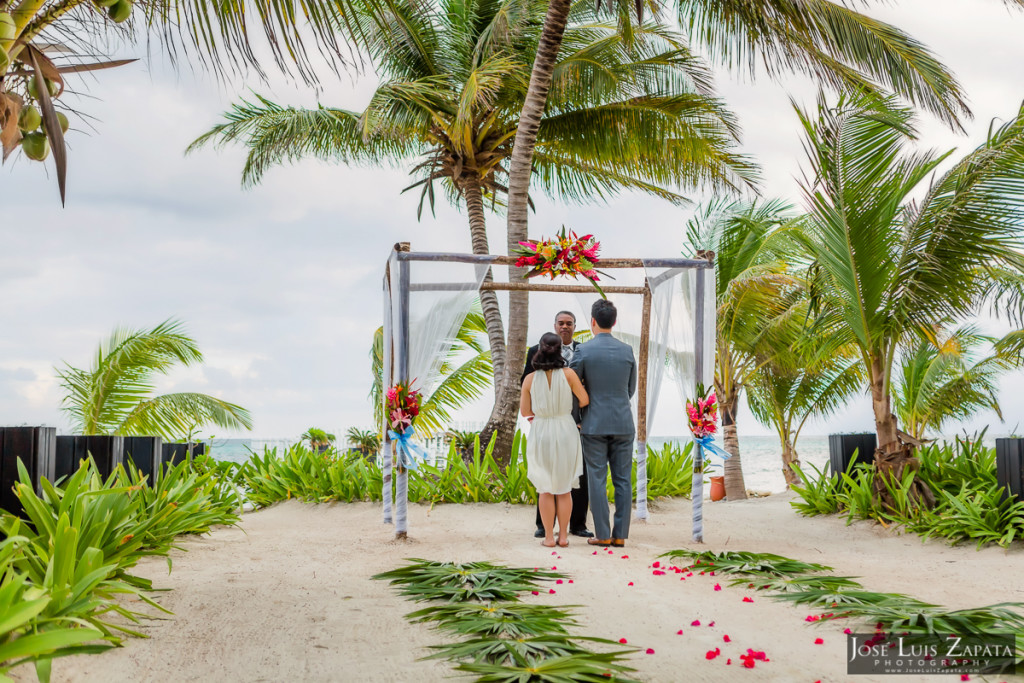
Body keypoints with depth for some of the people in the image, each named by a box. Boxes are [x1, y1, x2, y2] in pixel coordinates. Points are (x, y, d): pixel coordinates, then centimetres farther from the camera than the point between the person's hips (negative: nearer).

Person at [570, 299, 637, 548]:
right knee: (622, 481, 6)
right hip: (623, 424, 3)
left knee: (597, 481, 2)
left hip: (594, 425, -3)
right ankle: (620, 535, 5)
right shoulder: (627, 351, 3)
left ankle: (603, 535, 1)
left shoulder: (583, 351, -8)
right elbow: (630, 390, 12)